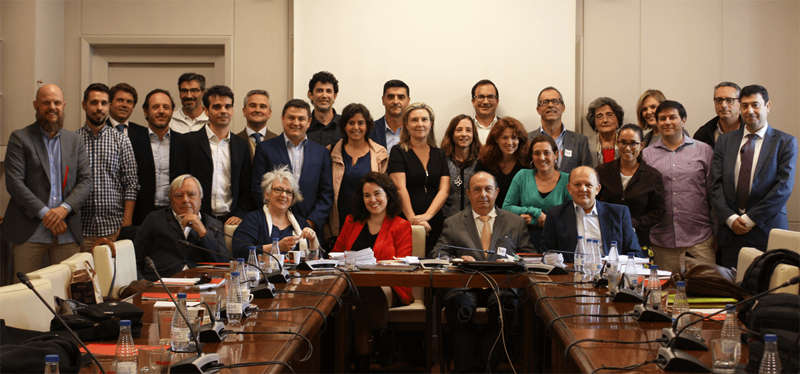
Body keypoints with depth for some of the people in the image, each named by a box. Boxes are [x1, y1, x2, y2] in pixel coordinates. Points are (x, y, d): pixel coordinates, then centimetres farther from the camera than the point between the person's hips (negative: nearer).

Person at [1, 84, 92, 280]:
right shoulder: (20, 138, 3)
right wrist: (44, 213, -13)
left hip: (68, 233, 3)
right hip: (29, 232, -3)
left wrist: (64, 208, -10)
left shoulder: (75, 141, 15)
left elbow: (86, 181, 8)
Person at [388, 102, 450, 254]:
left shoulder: (440, 154, 15)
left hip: (435, 226, 3)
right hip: (405, 224, -3)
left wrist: (427, 216, -12)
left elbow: (444, 189, 4)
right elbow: (400, 189, -7)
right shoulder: (398, 152, 5)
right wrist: (413, 219, -20)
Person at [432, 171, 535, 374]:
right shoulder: (453, 223, 23)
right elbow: (436, 254, 12)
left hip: (501, 283, 0)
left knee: (505, 303, -37)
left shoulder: (515, 222, 24)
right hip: (465, 284, 0)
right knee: (460, 304, -37)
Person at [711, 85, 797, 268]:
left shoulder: (785, 142, 2)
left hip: (767, 231, -2)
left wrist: (751, 218, -11)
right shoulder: (725, 140, 12)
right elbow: (716, 184, 6)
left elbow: (784, 187, -7)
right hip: (731, 230, 3)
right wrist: (730, 218, -7)